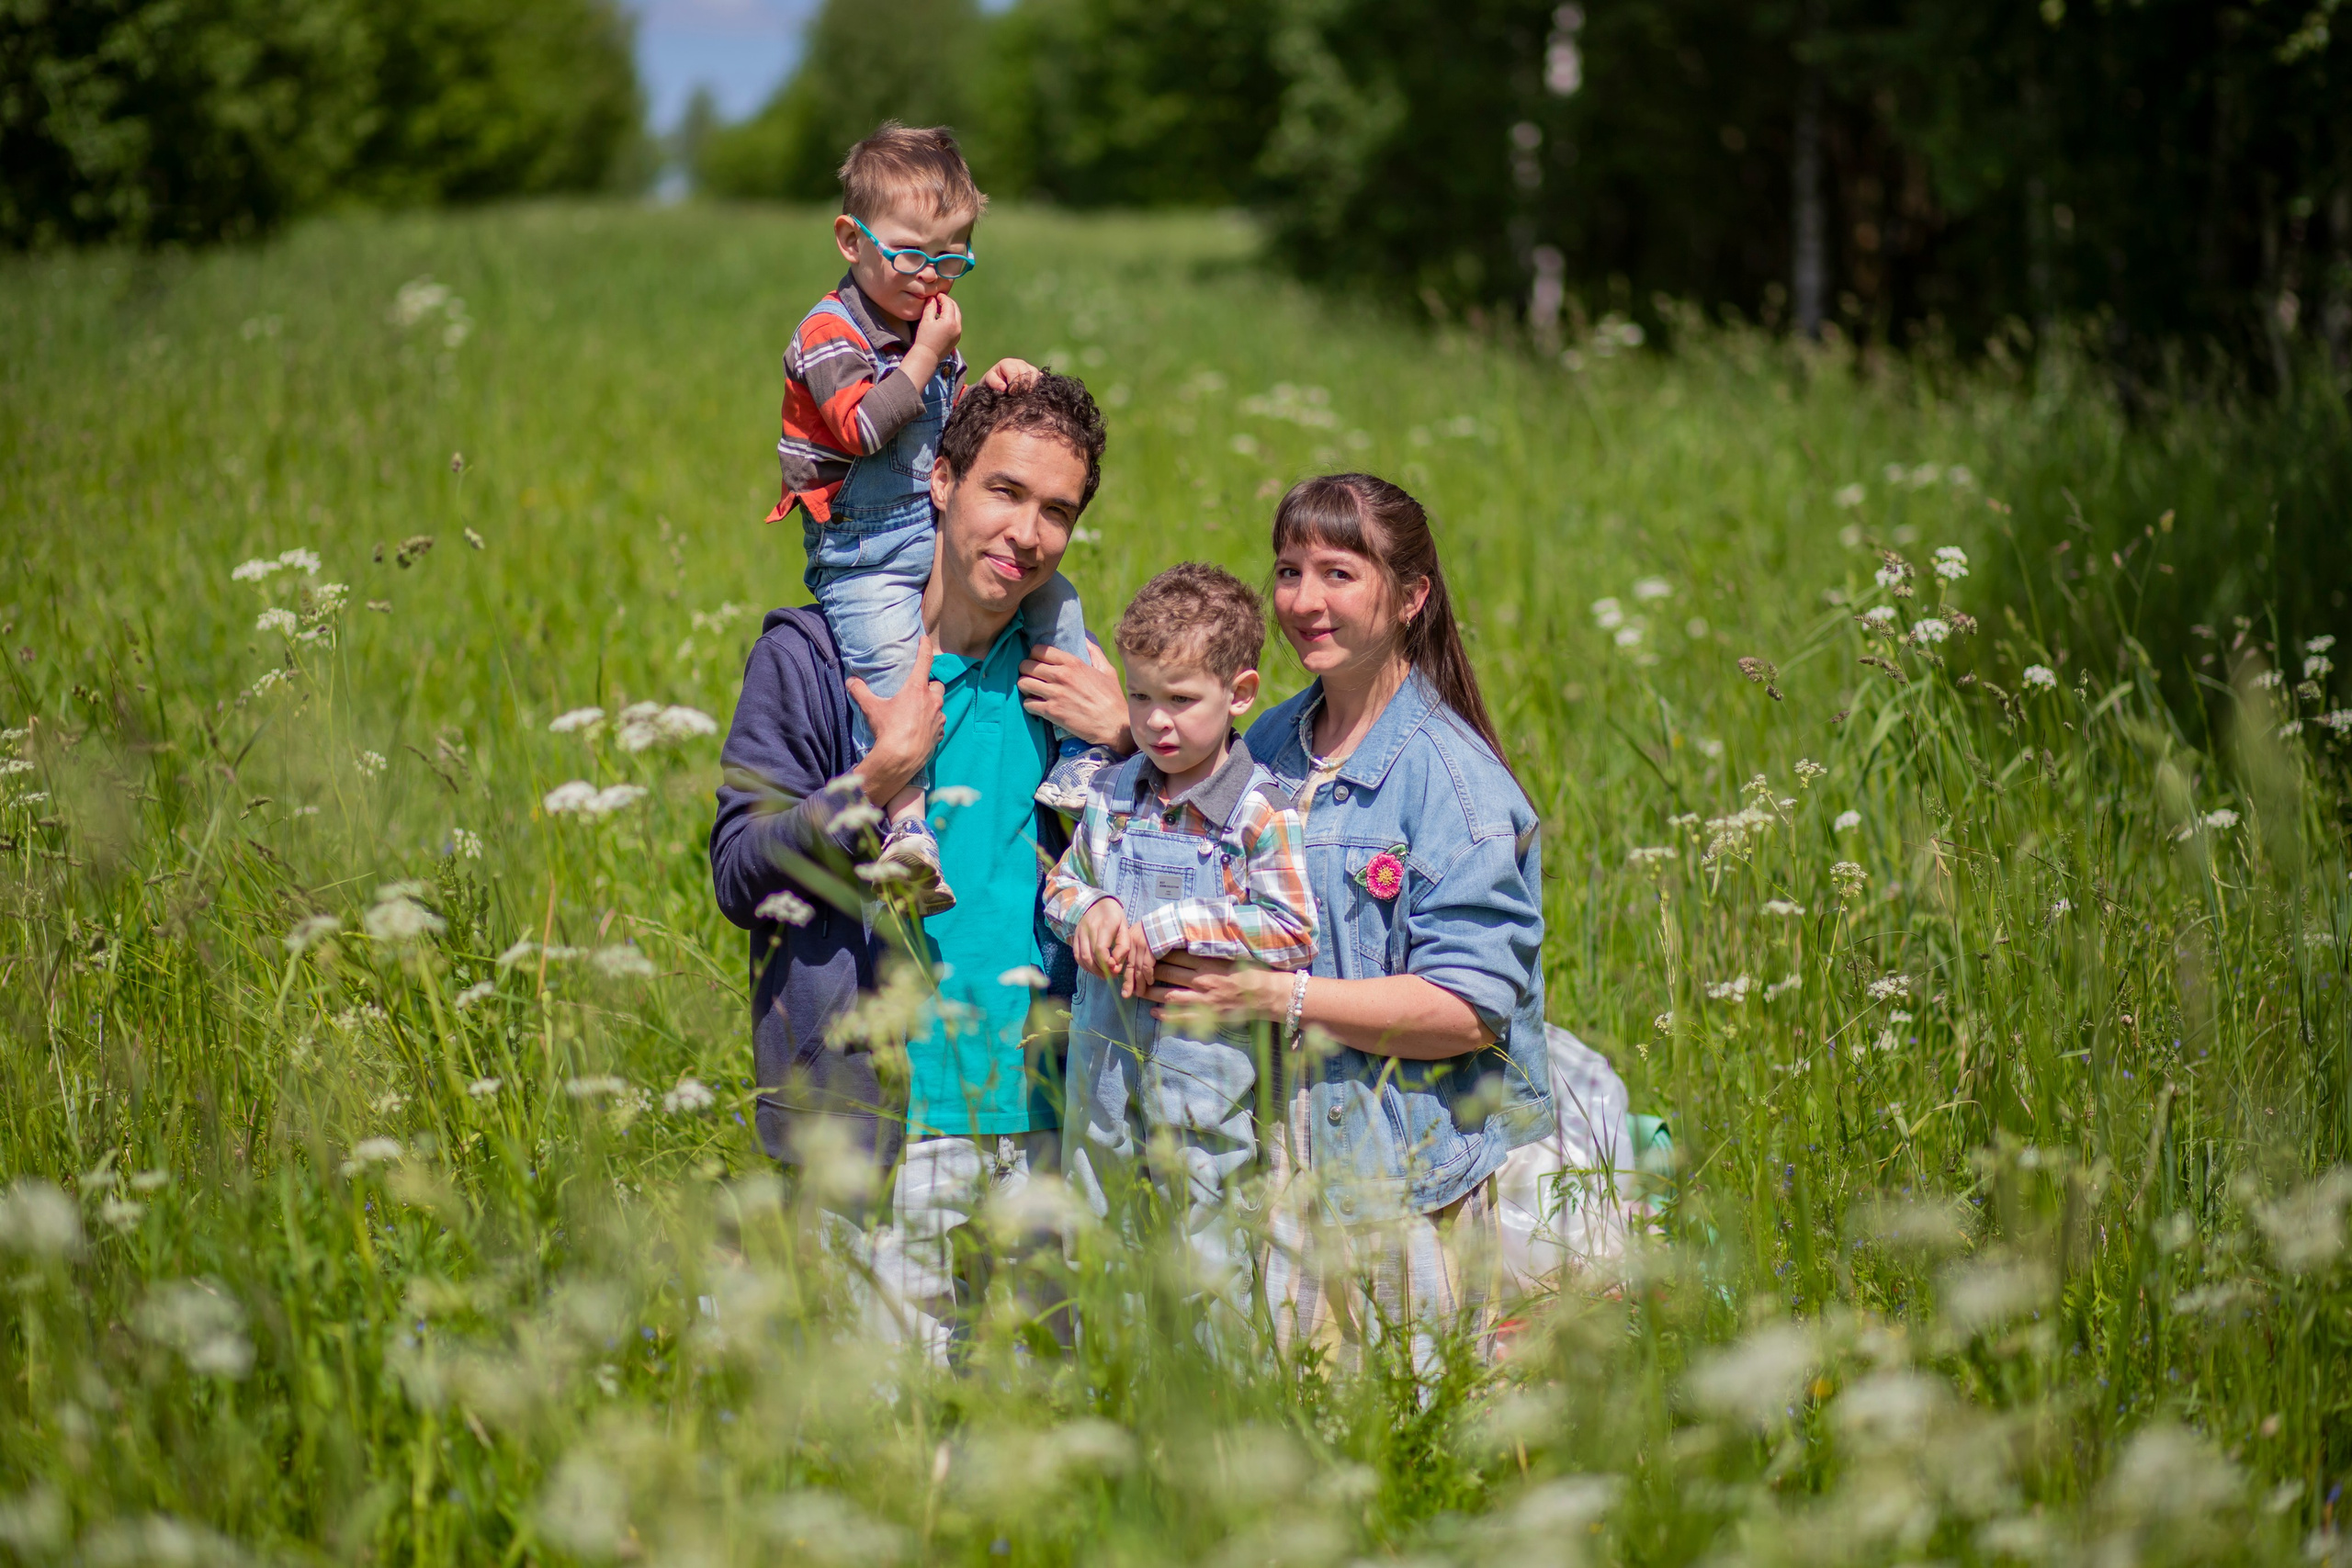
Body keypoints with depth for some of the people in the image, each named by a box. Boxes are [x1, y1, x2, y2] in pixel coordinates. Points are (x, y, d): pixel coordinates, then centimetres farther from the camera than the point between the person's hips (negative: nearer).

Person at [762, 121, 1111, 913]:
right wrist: (927, 356, -18)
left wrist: (991, 388, 1)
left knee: (1052, 590, 2)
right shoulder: (829, 334, -10)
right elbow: (864, 426, -24)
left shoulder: (933, 326, 13)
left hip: (947, 538, 7)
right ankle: (907, 820, -35)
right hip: (864, 556, -7)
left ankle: (1081, 753, 9)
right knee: (889, 656, -29)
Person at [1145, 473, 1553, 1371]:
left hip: (1414, 1186, -5)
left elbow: (1467, 1012, -16)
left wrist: (1275, 995, -19)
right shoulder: (1268, 746, 10)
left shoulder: (1451, 778, -11)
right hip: (1282, 1164, 6)